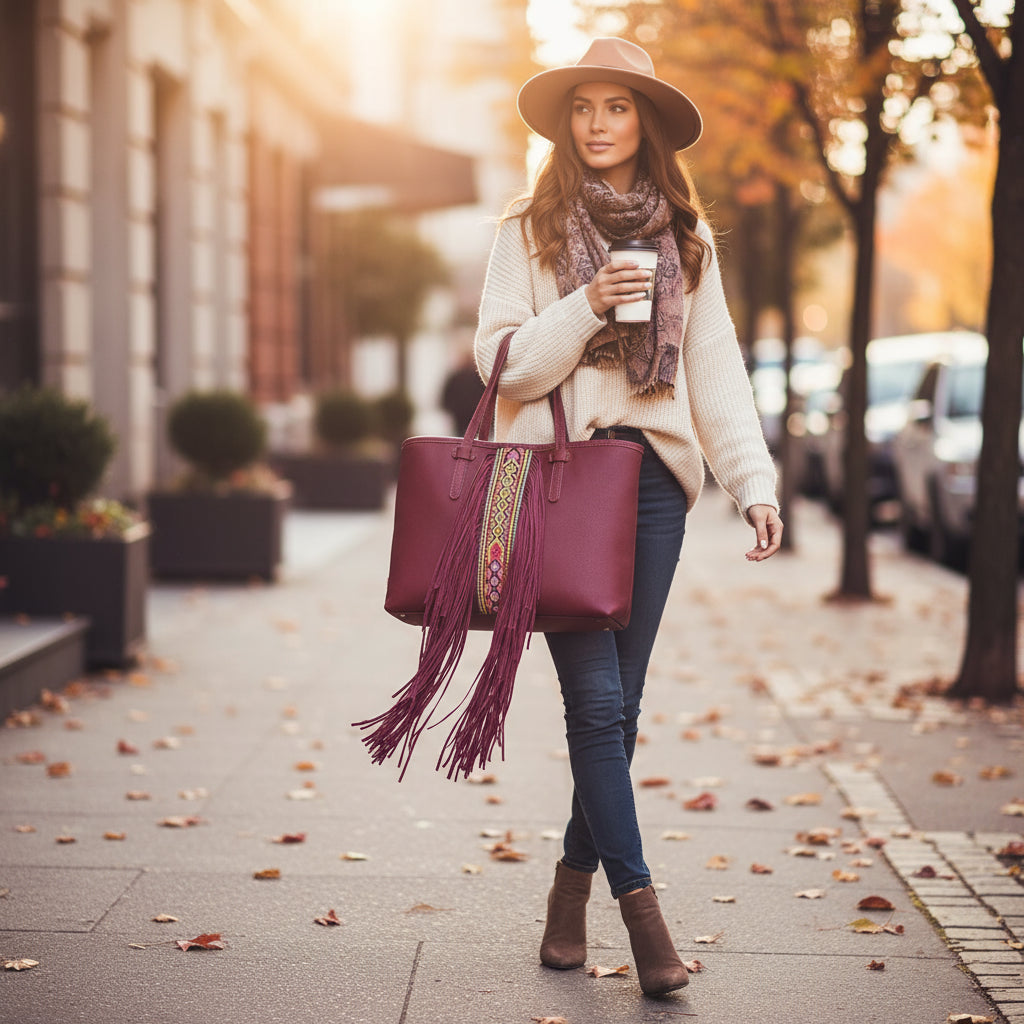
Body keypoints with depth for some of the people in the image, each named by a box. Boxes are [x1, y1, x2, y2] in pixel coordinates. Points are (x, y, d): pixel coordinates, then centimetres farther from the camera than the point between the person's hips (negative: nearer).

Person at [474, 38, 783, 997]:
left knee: (617, 703, 5)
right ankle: (640, 907, -9)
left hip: (651, 476, 3)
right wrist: (588, 307, -14)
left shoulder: (685, 239, 13)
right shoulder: (530, 231, 5)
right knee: (594, 697, -10)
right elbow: (500, 361, -1)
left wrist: (754, 482, 1)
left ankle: (574, 881, 20)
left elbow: (715, 369, 10)